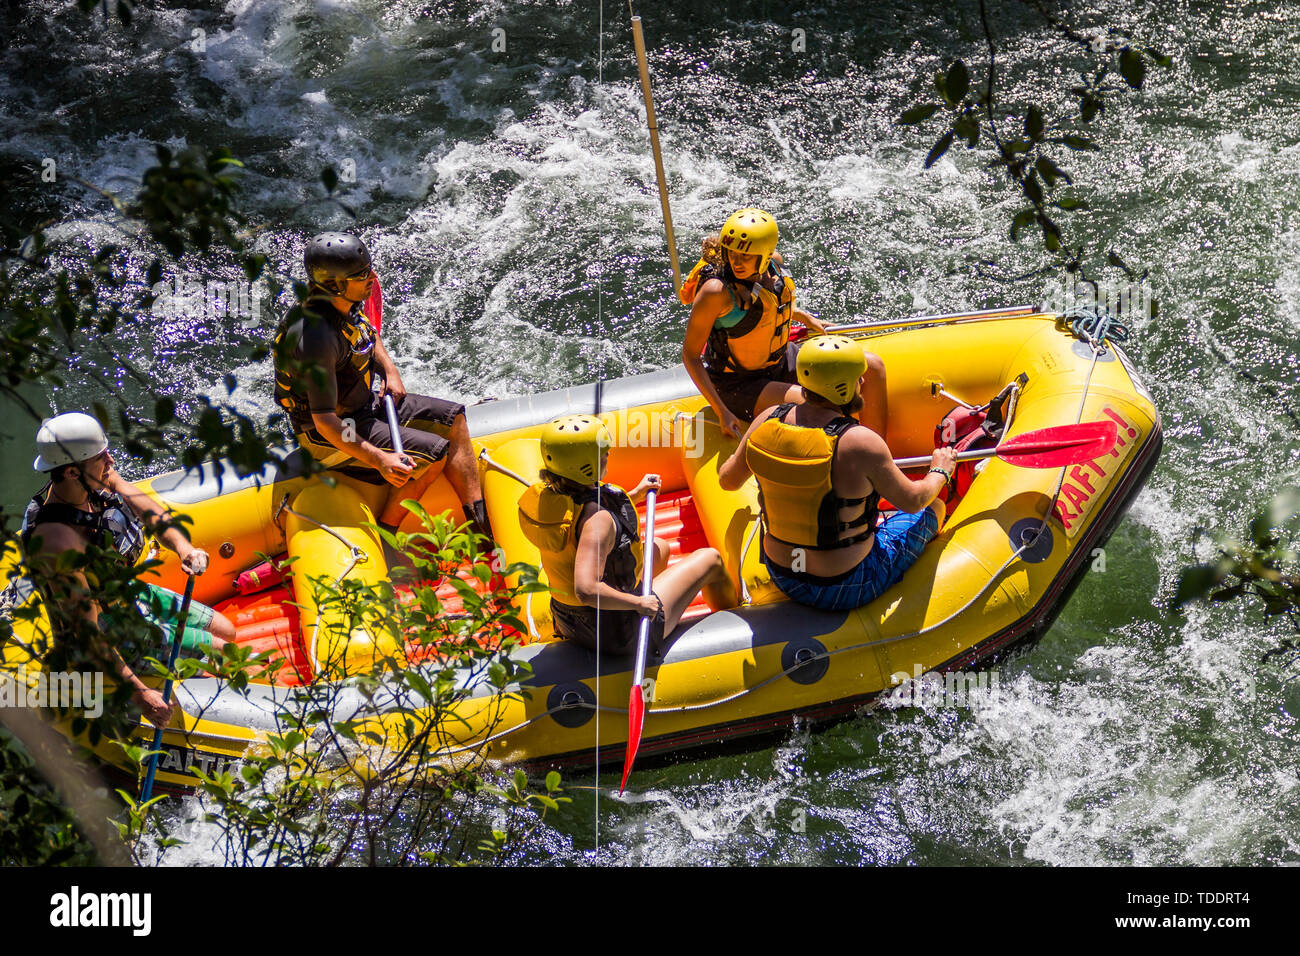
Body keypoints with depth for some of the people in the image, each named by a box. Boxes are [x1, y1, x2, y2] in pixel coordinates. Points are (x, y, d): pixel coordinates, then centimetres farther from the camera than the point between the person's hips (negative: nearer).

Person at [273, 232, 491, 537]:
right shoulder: (317, 338, -32)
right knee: (434, 453, -20)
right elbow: (324, 421, -31)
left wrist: (390, 371, 3)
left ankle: (482, 525, 5)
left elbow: (369, 338, 20)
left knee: (453, 419, 4)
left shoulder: (345, 304, -5)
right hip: (331, 434, -9)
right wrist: (377, 460, -32)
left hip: (365, 404, 9)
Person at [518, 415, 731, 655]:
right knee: (710, 559, 11)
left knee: (660, 548, 32)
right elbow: (586, 590, -43)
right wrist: (638, 603, -29)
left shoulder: (543, 496, -7)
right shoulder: (596, 518, -34)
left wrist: (634, 495, 12)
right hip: (621, 636, -8)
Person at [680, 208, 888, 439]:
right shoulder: (716, 290, -28)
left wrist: (803, 317, 21)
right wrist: (722, 412, -24)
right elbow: (689, 355, -21)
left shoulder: (774, 262, -8)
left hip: (781, 361, 8)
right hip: (738, 384, -8)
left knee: (873, 367, 3)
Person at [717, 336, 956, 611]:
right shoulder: (861, 443, -26)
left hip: (781, 578, 6)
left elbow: (727, 480, 4)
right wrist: (940, 472, 10)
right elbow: (912, 501, -11)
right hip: (844, 592, -5)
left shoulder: (767, 421, -11)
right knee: (934, 507, 18)